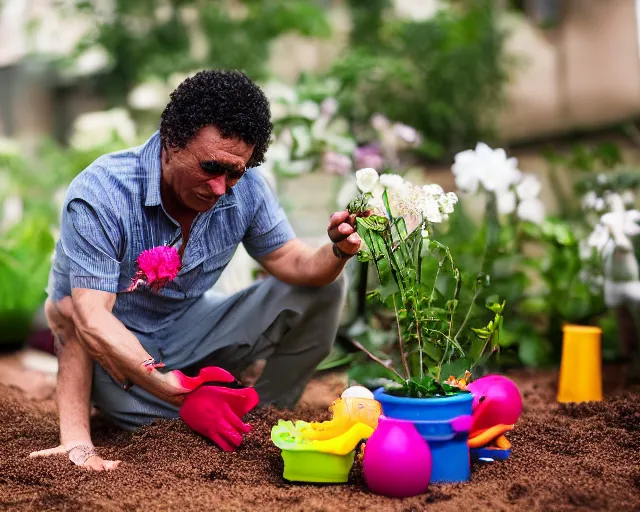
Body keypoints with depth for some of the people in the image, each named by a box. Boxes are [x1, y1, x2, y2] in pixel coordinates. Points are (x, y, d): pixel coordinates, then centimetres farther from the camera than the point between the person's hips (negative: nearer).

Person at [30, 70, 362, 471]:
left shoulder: (245, 187, -15)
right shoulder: (99, 196, -31)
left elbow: (295, 265, -10)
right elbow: (93, 321, -37)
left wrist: (338, 251, -35)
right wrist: (164, 384, -52)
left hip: (193, 330, 5)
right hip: (118, 348, -4)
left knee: (324, 287, -9)